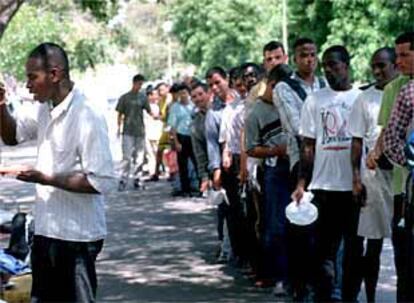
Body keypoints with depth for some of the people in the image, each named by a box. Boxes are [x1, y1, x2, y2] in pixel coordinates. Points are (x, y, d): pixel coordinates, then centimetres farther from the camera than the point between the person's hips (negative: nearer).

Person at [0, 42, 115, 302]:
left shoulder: (86, 118, -21)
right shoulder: (46, 110, 6)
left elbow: (102, 182, -24)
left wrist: (47, 179, -22)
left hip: (76, 235, -9)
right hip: (47, 229, 9)